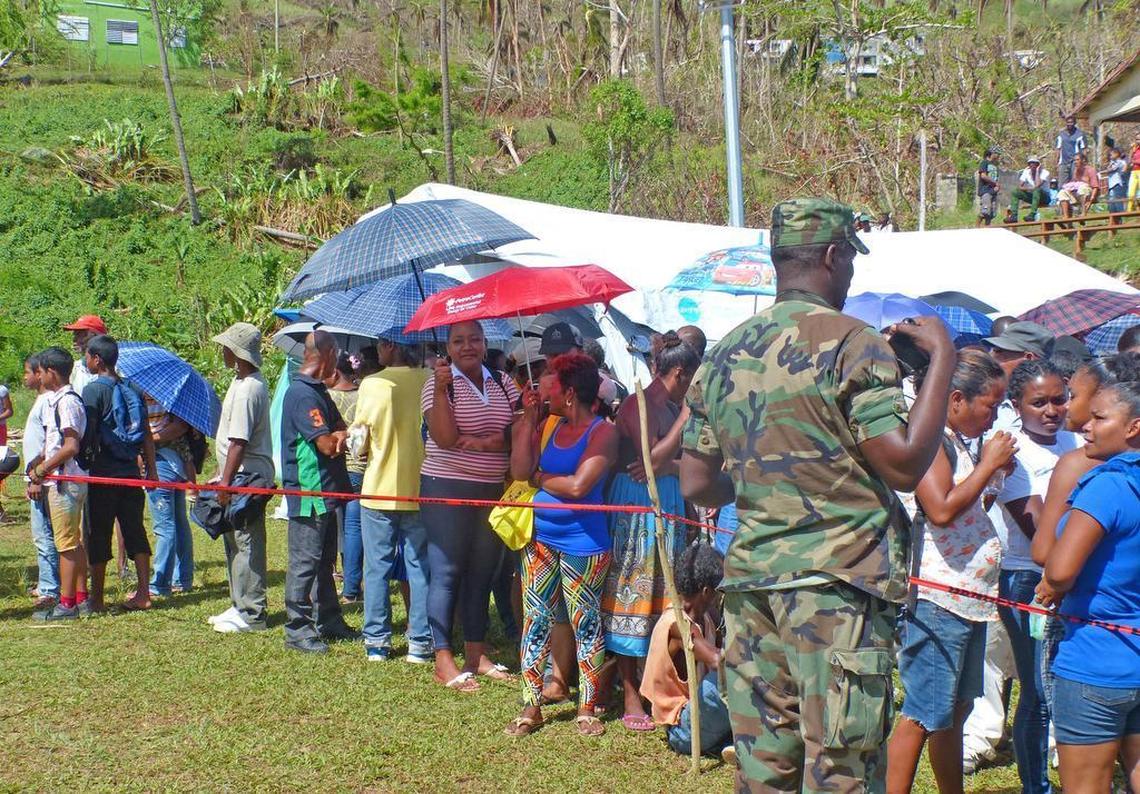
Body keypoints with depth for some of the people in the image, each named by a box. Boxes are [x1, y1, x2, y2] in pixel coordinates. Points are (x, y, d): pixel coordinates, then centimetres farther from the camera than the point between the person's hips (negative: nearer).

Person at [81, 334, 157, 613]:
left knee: (98, 536, 1)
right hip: (130, 472, 6)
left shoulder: (93, 390, -9)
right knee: (135, 531, 10)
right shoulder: (132, 390, 10)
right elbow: (146, 434, 12)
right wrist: (151, 468, 16)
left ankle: (97, 599, 5)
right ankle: (143, 593, 8)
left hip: (102, 474, -6)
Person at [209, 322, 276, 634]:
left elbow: (238, 443, -23)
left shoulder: (246, 389, -20)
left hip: (247, 479, -11)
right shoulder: (246, 382, 13)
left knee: (246, 544, -6)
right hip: (241, 477, 11)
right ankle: (240, 606, 25)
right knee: (235, 543, 17)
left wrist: (226, 482, -22)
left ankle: (251, 613, -1)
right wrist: (223, 476, 22)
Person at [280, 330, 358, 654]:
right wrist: (344, 436, -3)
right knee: (305, 561, -4)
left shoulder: (318, 391, 15)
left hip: (325, 491, 10)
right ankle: (296, 630, 2)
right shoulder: (303, 394, -18)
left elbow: (338, 432, 13)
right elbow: (328, 445, -22)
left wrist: (339, 435, -10)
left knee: (325, 559, 17)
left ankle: (328, 621, 26)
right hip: (308, 492, -10)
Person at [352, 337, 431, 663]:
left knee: (377, 569, 9)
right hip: (421, 490, 1)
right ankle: (420, 642, 9)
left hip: (379, 489, -1)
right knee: (420, 568, 8)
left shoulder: (371, 384, -9)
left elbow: (360, 444, -5)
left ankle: (377, 641, 12)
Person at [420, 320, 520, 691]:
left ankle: (476, 653, 21)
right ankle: (443, 660, 1)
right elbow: (444, 437, -17)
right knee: (446, 572, -4)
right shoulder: (439, 383, -5)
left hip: (494, 490, 5)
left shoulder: (502, 383, 10)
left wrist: (489, 442, -16)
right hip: (447, 488, -5)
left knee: (483, 573, 11)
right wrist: (441, 389, -27)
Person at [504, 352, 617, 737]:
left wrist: (541, 479, -4)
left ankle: (587, 709, 13)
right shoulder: (550, 425, 9)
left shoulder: (603, 431, -11)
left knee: (586, 625, 4)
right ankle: (531, 706, 15)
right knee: (535, 621, 7)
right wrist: (529, 417, 0)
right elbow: (520, 471, 0)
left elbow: (578, 486, -21)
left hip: (582, 541, -6)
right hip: (540, 537, 6)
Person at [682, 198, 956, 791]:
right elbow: (905, 464, -14)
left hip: (750, 577, 7)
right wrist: (941, 356, -5)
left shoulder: (724, 356, 12)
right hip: (838, 584, -6)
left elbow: (697, 485, 13)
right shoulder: (851, 342, -9)